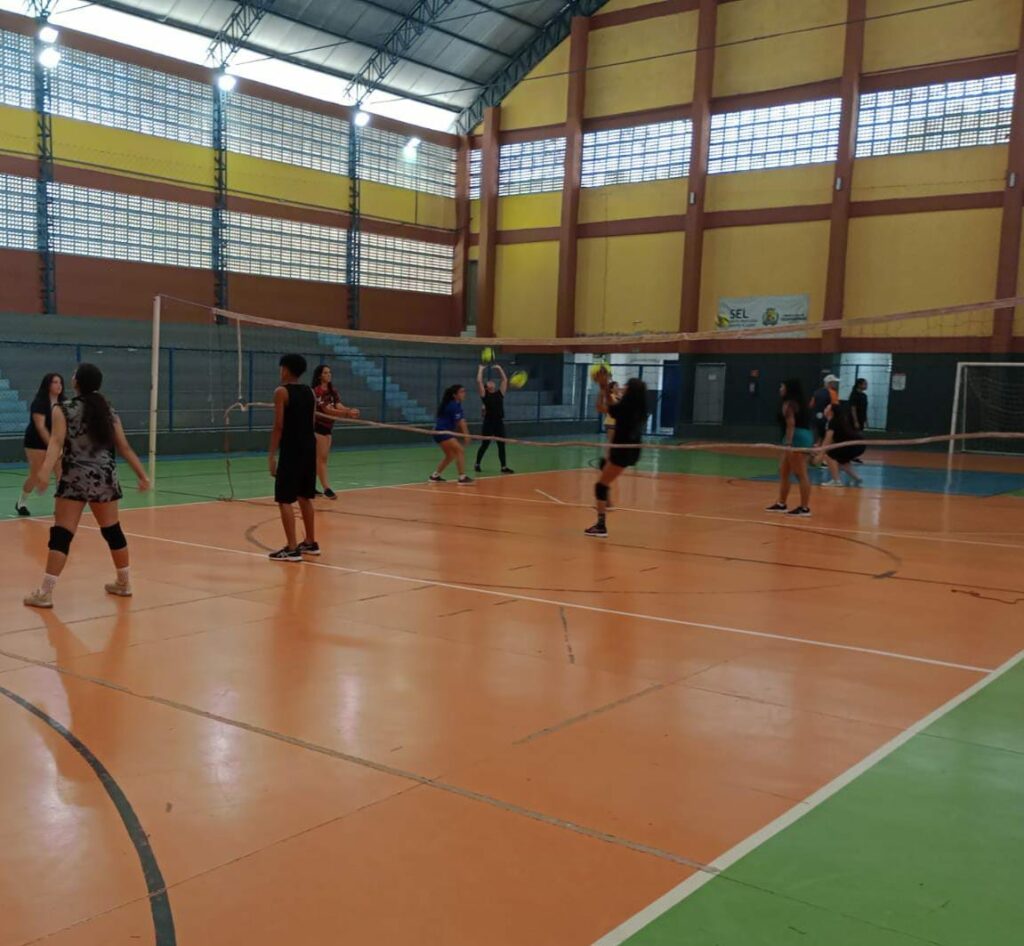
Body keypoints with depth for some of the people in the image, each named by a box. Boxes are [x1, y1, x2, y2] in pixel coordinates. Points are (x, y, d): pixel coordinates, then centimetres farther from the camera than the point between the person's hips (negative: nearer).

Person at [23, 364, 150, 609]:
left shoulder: (64, 411, -3)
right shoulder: (107, 410, 9)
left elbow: (56, 443, -18)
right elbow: (125, 447, 9)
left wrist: (46, 470, -30)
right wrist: (141, 474, 15)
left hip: (76, 479, -4)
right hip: (105, 478, 4)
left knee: (61, 534, -4)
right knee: (112, 531, 16)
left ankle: (45, 592, -7)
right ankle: (124, 583, 28)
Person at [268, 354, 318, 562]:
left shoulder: (282, 392, -9)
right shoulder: (309, 392, 11)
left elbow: (279, 426, -14)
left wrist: (272, 455, -11)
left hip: (291, 450, -7)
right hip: (309, 448, 7)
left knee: (284, 500, -3)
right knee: (304, 497, 18)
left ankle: (292, 549, -7)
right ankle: (310, 543, 25)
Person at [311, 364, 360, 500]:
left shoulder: (332, 391, 8)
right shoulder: (317, 391, -16)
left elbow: (339, 406, -6)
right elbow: (328, 410, -25)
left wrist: (350, 410, -27)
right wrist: (347, 413, -36)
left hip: (328, 427, 8)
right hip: (318, 426, -8)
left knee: (321, 458, 10)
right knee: (321, 457, -9)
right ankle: (326, 488, -11)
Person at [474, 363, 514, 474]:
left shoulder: (500, 393, 11)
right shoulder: (484, 394, 2)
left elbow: (505, 380, 11)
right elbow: (479, 381, -5)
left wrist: (499, 368, 12)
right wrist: (481, 369, 4)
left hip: (499, 422, 3)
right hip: (488, 422, -3)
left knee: (502, 445, 2)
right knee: (484, 445, 5)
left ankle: (504, 467, 5)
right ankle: (477, 464, 21)